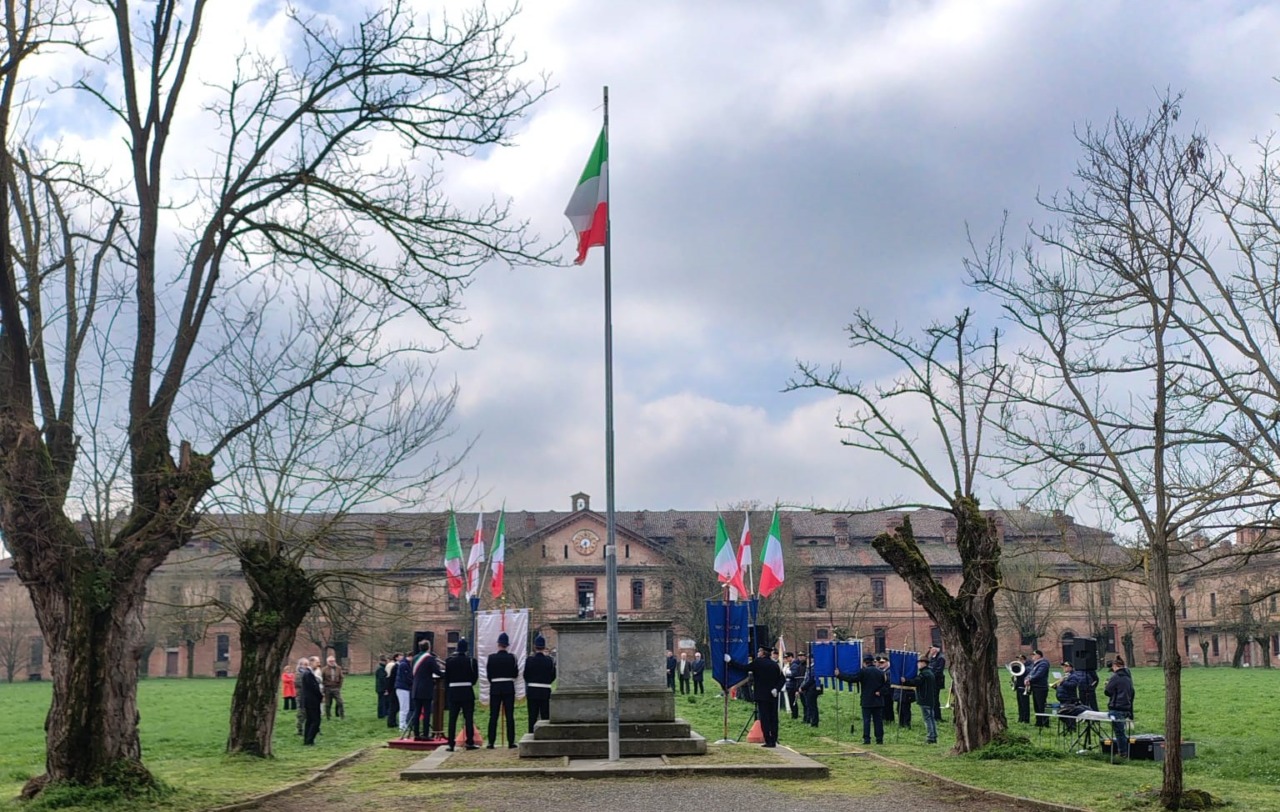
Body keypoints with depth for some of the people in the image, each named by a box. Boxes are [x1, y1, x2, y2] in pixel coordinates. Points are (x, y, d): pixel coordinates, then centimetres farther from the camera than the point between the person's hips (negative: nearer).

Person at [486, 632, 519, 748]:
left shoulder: (491, 657, -4)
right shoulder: (511, 657, -4)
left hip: (495, 688, 0)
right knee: (509, 716, 3)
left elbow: (488, 674, 1)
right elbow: (516, 674, 1)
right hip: (509, 688, 0)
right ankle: (511, 742, 2)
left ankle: (491, 742, 2)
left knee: (493, 716, 4)